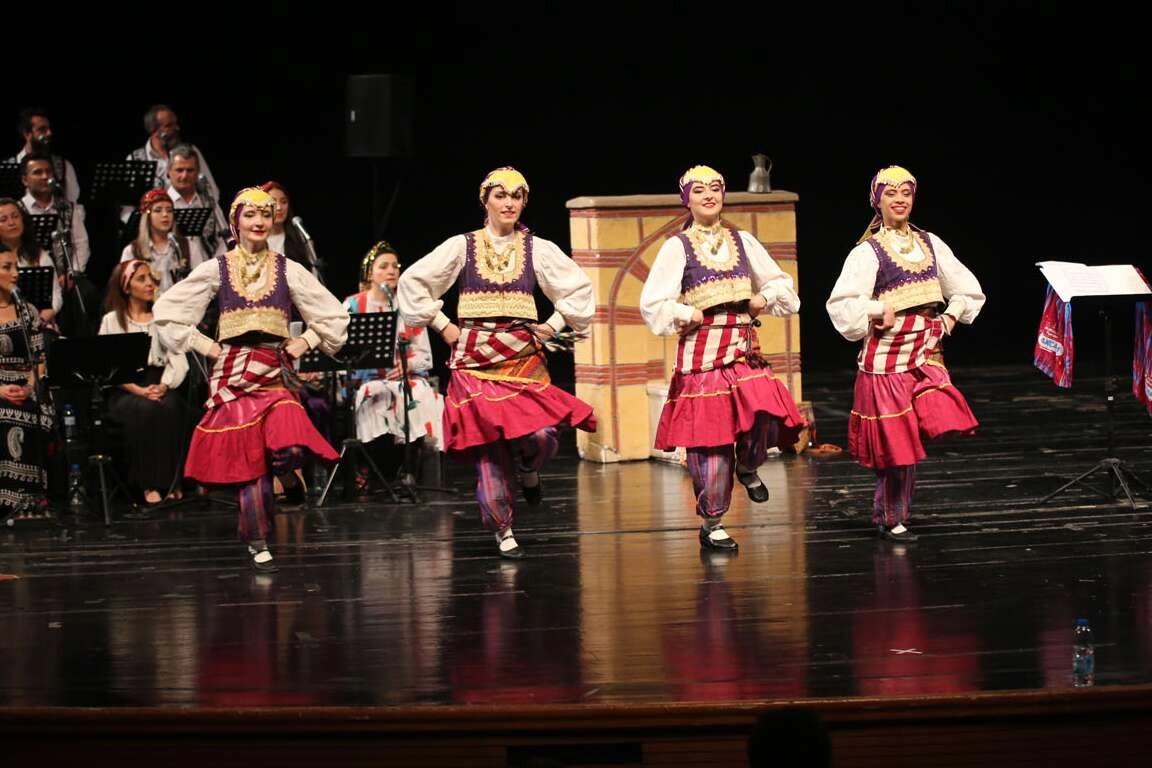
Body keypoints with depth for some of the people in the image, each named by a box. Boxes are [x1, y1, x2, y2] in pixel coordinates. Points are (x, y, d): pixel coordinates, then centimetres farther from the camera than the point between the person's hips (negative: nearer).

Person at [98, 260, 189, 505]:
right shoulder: (112, 320, 9)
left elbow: (178, 359, 8)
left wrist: (164, 386, -12)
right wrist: (139, 390, -18)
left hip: (161, 386, 2)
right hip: (125, 390, -2)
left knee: (170, 407, -33)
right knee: (144, 409, -35)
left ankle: (170, 481, -30)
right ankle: (149, 483, -31)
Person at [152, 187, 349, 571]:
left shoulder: (288, 270, 7)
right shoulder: (216, 270, 4)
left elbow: (334, 316, 13)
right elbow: (165, 311, 6)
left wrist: (306, 342, 2)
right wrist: (203, 344, 1)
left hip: (275, 373, 0)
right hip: (232, 375, 0)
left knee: (289, 449, -23)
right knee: (248, 460, -2)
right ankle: (258, 544, 12)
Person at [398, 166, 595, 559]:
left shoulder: (538, 249, 7)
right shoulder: (461, 247, 3)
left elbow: (580, 288, 13)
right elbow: (411, 283, 5)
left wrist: (555, 325, 5)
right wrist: (442, 325, 2)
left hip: (523, 357, 1)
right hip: (475, 360, -1)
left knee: (541, 437, -17)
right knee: (488, 447, -4)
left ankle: (528, 469, 19)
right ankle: (503, 531, 9)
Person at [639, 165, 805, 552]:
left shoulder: (743, 241, 13)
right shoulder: (677, 247, 1)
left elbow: (782, 284, 22)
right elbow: (653, 305, -4)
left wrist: (765, 297, 4)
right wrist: (687, 315, -13)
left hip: (743, 351, 3)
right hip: (701, 353, -3)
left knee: (767, 416, -19)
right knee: (708, 438, -2)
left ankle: (747, 467, 14)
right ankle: (711, 523, 11)